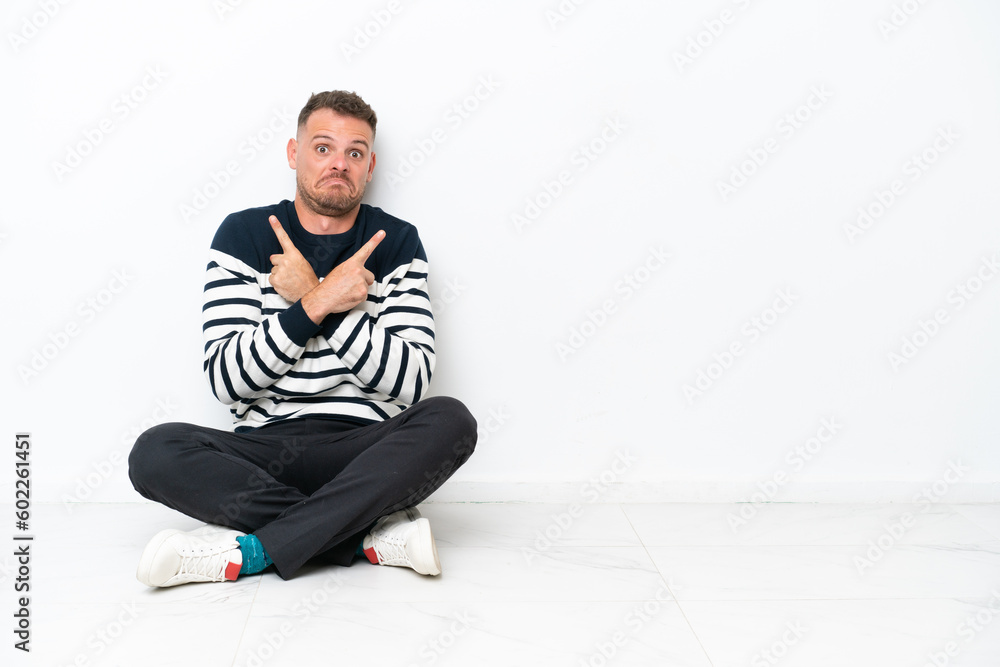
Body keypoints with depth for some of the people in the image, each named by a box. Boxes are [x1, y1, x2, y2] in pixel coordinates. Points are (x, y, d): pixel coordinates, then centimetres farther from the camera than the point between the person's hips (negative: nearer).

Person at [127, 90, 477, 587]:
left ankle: (249, 551, -27)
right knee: (155, 452, -25)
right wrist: (318, 303, -18)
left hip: (366, 452, 0)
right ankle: (373, 535, -24)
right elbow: (225, 379, -7)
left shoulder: (395, 242, 5)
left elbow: (411, 381, -8)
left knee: (450, 420, -29)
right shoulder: (243, 235, 4)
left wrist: (308, 295, -13)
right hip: (263, 450, 1)